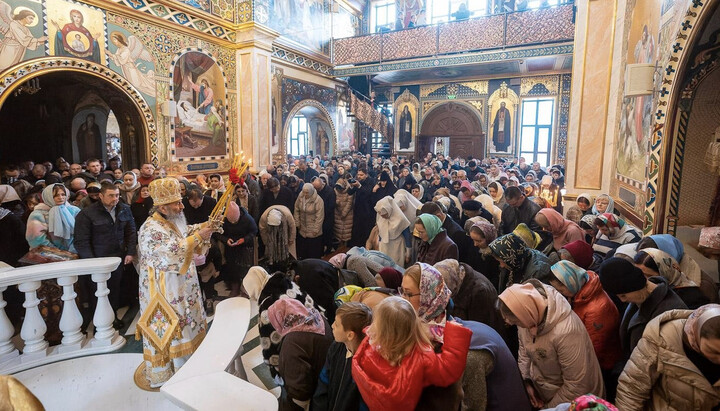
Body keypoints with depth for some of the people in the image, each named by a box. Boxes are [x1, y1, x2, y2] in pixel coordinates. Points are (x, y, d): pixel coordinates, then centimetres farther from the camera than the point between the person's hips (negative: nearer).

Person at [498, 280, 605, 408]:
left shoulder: (566, 332, -37)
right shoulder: (527, 316, -19)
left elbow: (576, 386, -27)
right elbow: (524, 348, 1)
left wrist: (550, 407, -15)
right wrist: (527, 381, -5)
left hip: (568, 401, -5)